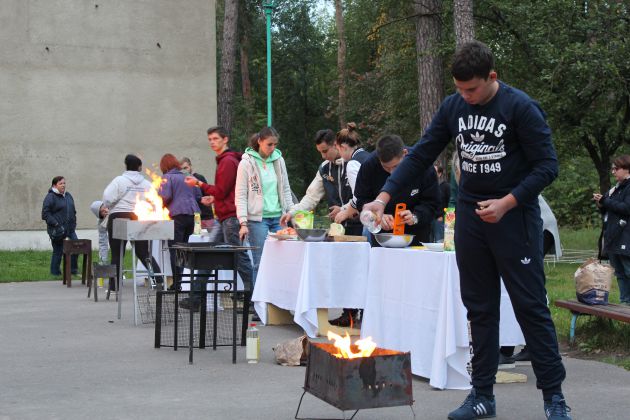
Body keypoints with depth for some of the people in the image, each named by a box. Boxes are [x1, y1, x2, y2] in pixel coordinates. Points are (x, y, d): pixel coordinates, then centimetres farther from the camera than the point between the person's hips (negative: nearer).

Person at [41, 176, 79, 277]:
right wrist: (56, 224, -20)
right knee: (58, 251, -1)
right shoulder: (50, 197, -9)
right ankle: (55, 272, 11)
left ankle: (73, 269, 13)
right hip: (57, 230, -7)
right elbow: (45, 213, -14)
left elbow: (73, 211, 25)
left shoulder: (68, 196, 15)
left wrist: (74, 223, 14)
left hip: (70, 229, 7)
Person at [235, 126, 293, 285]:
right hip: (258, 219, -4)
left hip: (279, 218, 4)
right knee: (260, 263, -4)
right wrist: (243, 223, -13)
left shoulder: (279, 160, 10)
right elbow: (240, 196, -5)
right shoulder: (247, 163, -4)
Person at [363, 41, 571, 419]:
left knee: (531, 306, -3)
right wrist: (384, 197, -4)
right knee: (480, 308, 8)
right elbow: (421, 156, 6)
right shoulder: (453, 107, 3)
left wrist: (506, 203, -20)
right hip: (470, 217, 5)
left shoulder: (520, 107, -12)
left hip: (513, 216, -5)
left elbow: (547, 165, -12)